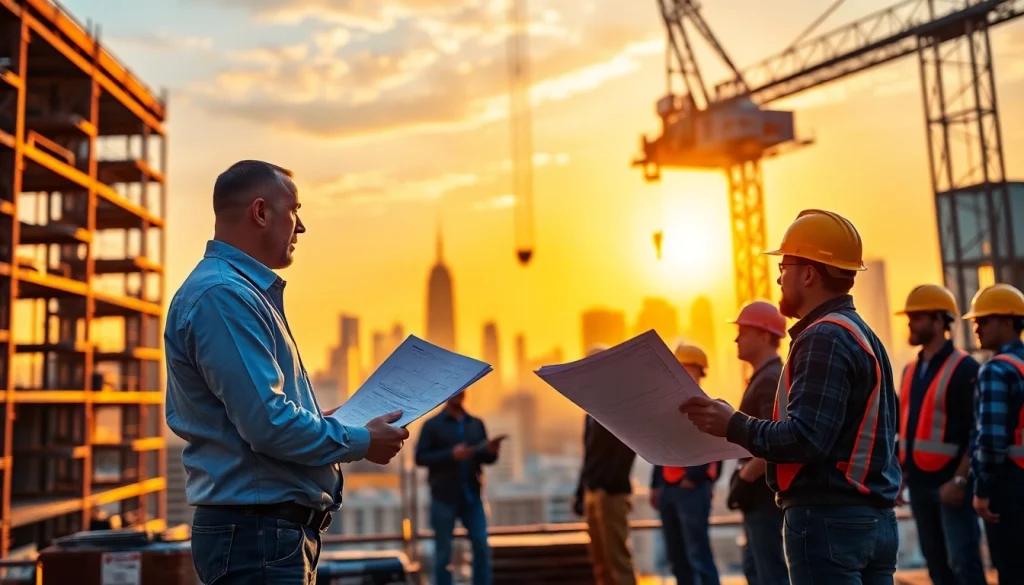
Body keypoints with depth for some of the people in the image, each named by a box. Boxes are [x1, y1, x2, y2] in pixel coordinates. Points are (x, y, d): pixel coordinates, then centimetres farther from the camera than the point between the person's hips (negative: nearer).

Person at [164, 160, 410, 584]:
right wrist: (360, 443, -12)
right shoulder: (223, 295, -19)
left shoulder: (244, 289, 14)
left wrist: (319, 422, 17)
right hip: (258, 532, -10)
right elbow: (268, 425, -24)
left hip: (270, 528, 10)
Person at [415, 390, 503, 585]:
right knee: (443, 552, 5)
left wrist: (491, 451, -12)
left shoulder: (476, 424, 10)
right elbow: (420, 458, -7)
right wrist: (451, 455, -19)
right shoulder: (432, 425, -1)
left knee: (482, 547, -1)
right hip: (444, 499, -3)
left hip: (472, 497, 3)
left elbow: (486, 459, 12)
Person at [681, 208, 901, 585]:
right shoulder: (863, 336, 16)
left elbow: (805, 438, -23)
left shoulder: (824, 338, -15)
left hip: (828, 519, -10)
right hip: (875, 517, 10)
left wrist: (734, 426, -13)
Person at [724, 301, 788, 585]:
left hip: (767, 491, -11)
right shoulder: (763, 377, 16)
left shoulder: (771, 378, -16)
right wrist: (745, 476, 18)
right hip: (760, 490, 11)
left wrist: (745, 479, -20)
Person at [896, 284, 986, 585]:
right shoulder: (910, 370, 13)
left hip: (951, 483, -7)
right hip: (919, 483, 7)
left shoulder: (964, 369, -9)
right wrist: (900, 474, 12)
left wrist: (960, 480, -19)